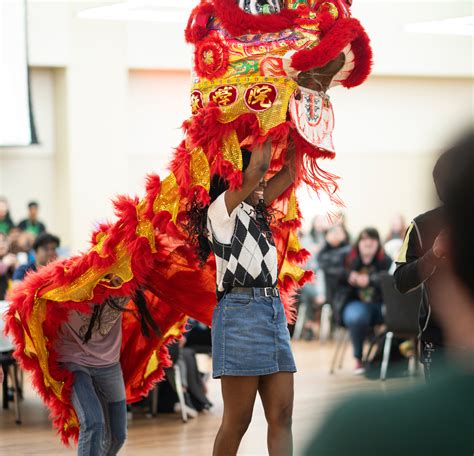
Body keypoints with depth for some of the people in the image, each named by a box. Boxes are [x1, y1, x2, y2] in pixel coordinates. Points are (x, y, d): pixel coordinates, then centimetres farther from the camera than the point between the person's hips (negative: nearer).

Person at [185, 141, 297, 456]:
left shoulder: (254, 210, 20)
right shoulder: (220, 209, -2)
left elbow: (291, 172, 21)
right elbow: (259, 166, -12)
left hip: (274, 311, 8)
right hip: (241, 312, -8)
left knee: (281, 417, -2)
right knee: (237, 421, -6)